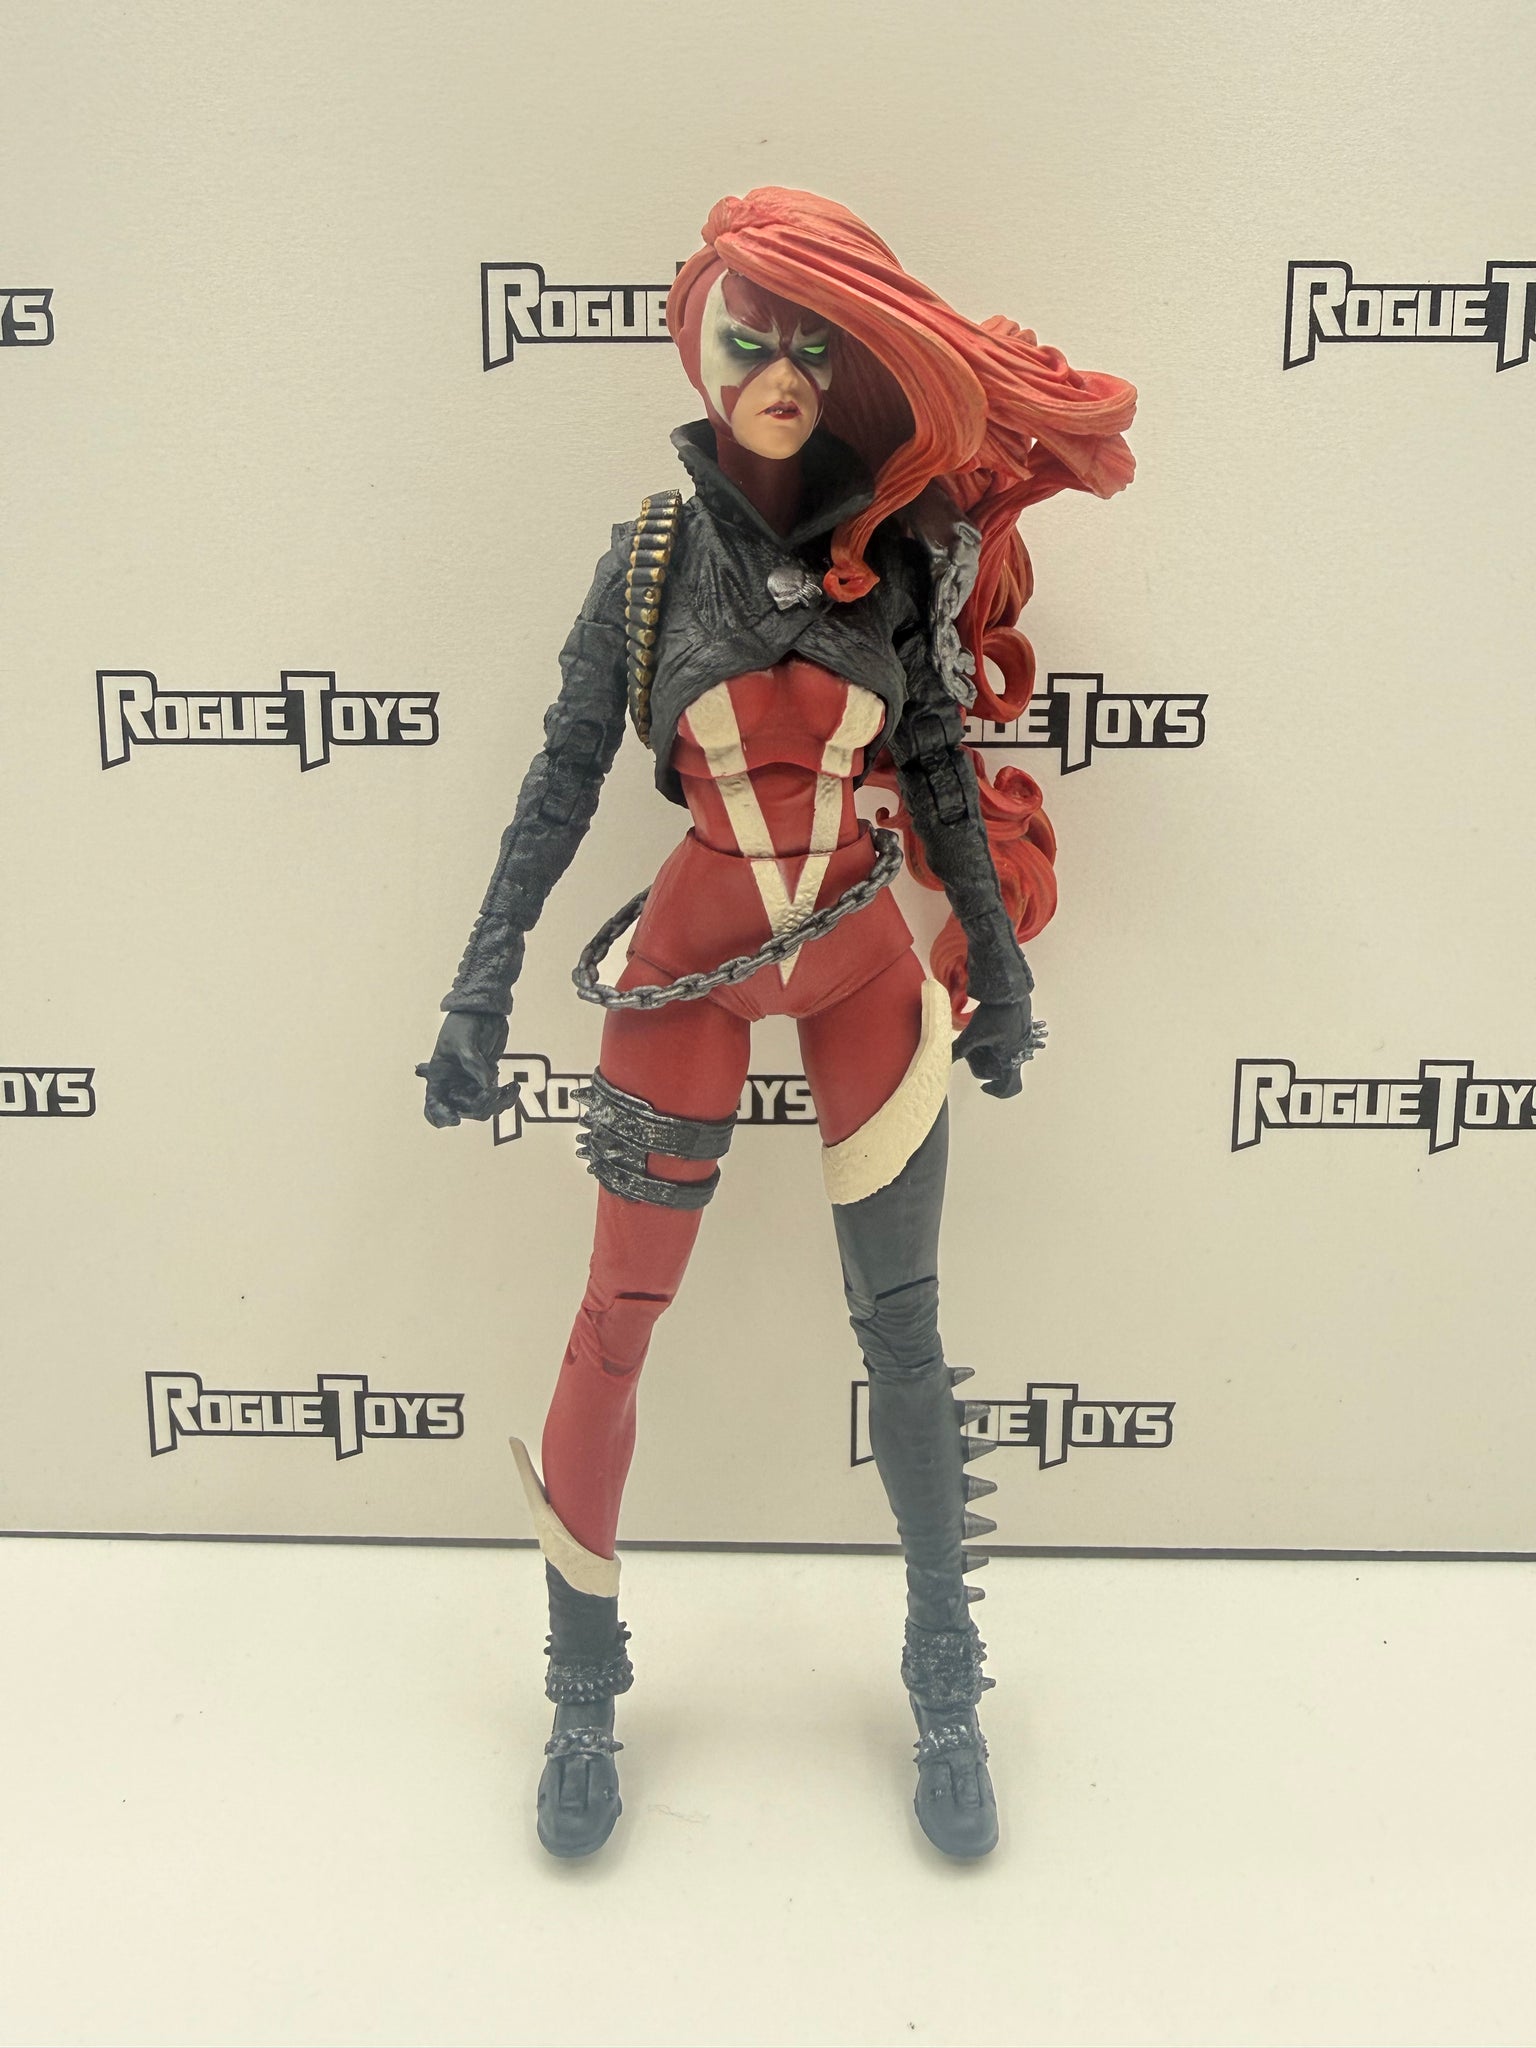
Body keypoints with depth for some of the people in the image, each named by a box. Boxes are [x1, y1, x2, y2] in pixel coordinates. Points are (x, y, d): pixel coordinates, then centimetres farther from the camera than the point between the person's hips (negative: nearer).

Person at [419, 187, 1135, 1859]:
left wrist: (1000, 967, 8)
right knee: (616, 1322, 2)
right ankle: (582, 1691, 22)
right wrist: (482, 987, -5)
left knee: (902, 1329, 6)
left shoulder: (899, 551, -1)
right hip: (691, 965, 0)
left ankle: (946, 1684, 25)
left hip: (870, 961, 1)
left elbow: (940, 773, 7)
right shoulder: (656, 551, -4)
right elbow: (562, 782, -2)